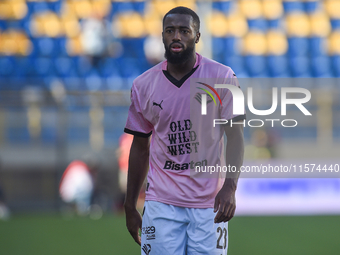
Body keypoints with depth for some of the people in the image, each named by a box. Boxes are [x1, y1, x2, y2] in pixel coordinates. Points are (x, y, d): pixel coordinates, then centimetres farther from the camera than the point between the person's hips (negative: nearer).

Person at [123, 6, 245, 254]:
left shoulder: (222, 78, -2)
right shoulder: (143, 85, 4)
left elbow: (235, 136, -5)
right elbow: (140, 148, 12)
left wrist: (230, 185, -21)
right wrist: (130, 207, 11)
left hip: (210, 203, -1)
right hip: (162, 203, 1)